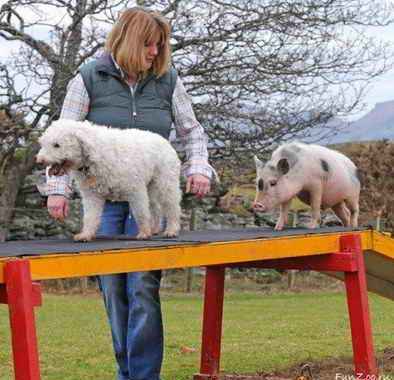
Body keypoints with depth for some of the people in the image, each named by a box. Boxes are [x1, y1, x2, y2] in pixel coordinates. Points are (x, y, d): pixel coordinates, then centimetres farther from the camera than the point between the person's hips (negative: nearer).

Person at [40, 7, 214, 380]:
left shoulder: (166, 80, 6)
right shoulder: (90, 78, 1)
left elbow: (192, 131, 16)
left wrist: (199, 167, -1)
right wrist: (58, 189, -5)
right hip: (102, 197, 0)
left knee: (143, 287, -10)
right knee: (112, 287, 2)